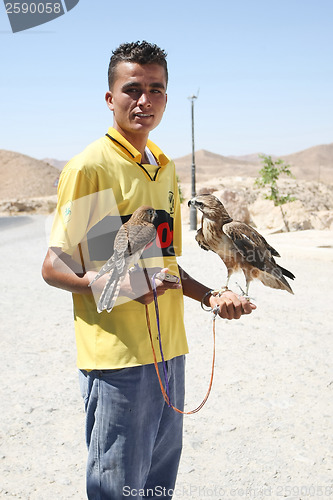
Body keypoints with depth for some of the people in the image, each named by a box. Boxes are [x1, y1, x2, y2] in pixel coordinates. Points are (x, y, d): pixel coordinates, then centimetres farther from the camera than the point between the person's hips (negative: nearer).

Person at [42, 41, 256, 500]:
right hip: (117, 357, -7)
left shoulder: (165, 167, 14)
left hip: (169, 350, 8)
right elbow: (54, 266, -10)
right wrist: (106, 283, -27)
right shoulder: (89, 166, -10)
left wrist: (210, 297, 8)